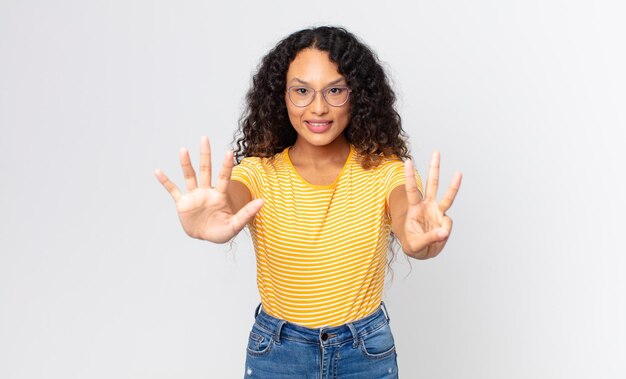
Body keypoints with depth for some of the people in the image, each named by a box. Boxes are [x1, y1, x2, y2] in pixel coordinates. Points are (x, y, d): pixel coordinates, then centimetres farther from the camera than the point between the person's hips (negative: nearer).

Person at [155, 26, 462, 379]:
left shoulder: (385, 171, -12)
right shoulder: (258, 172, -11)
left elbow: (405, 218, -33)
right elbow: (231, 201, -33)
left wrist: (418, 237, -57)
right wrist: (209, 225, -56)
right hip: (275, 350, 0)